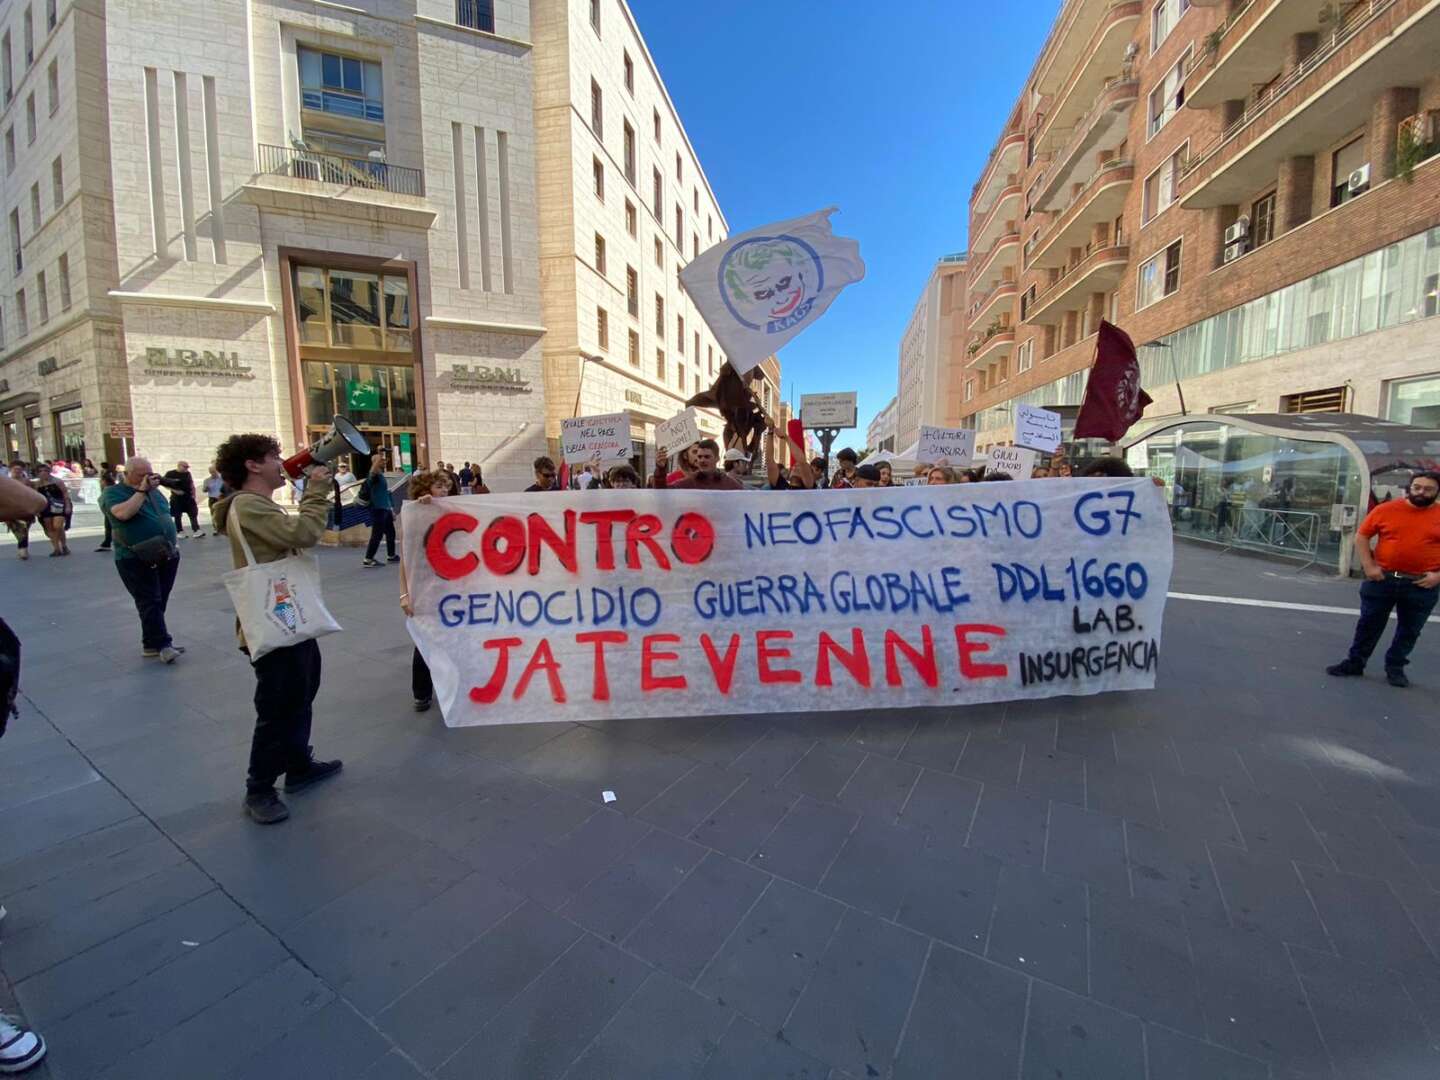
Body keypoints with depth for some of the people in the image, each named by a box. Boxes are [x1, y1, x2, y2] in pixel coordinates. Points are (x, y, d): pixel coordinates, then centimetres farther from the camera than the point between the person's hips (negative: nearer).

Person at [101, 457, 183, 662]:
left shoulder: (154, 491, 14)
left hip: (166, 557, 6)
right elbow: (123, 513, -25)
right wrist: (141, 490, -18)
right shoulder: (112, 492, -4)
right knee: (150, 603, -7)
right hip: (136, 560, -6)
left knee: (159, 603, 11)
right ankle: (162, 645, -6)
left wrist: (171, 544, 16)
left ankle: (151, 643, 20)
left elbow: (166, 516, 22)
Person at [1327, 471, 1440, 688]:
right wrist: (1369, 566, -6)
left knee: (1409, 630, 11)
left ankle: (1395, 668, 26)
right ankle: (1354, 663, 19)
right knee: (1369, 624, 8)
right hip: (1382, 579, 0)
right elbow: (1361, 536, 2)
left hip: (1422, 586, 1)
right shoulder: (1385, 510, -3)